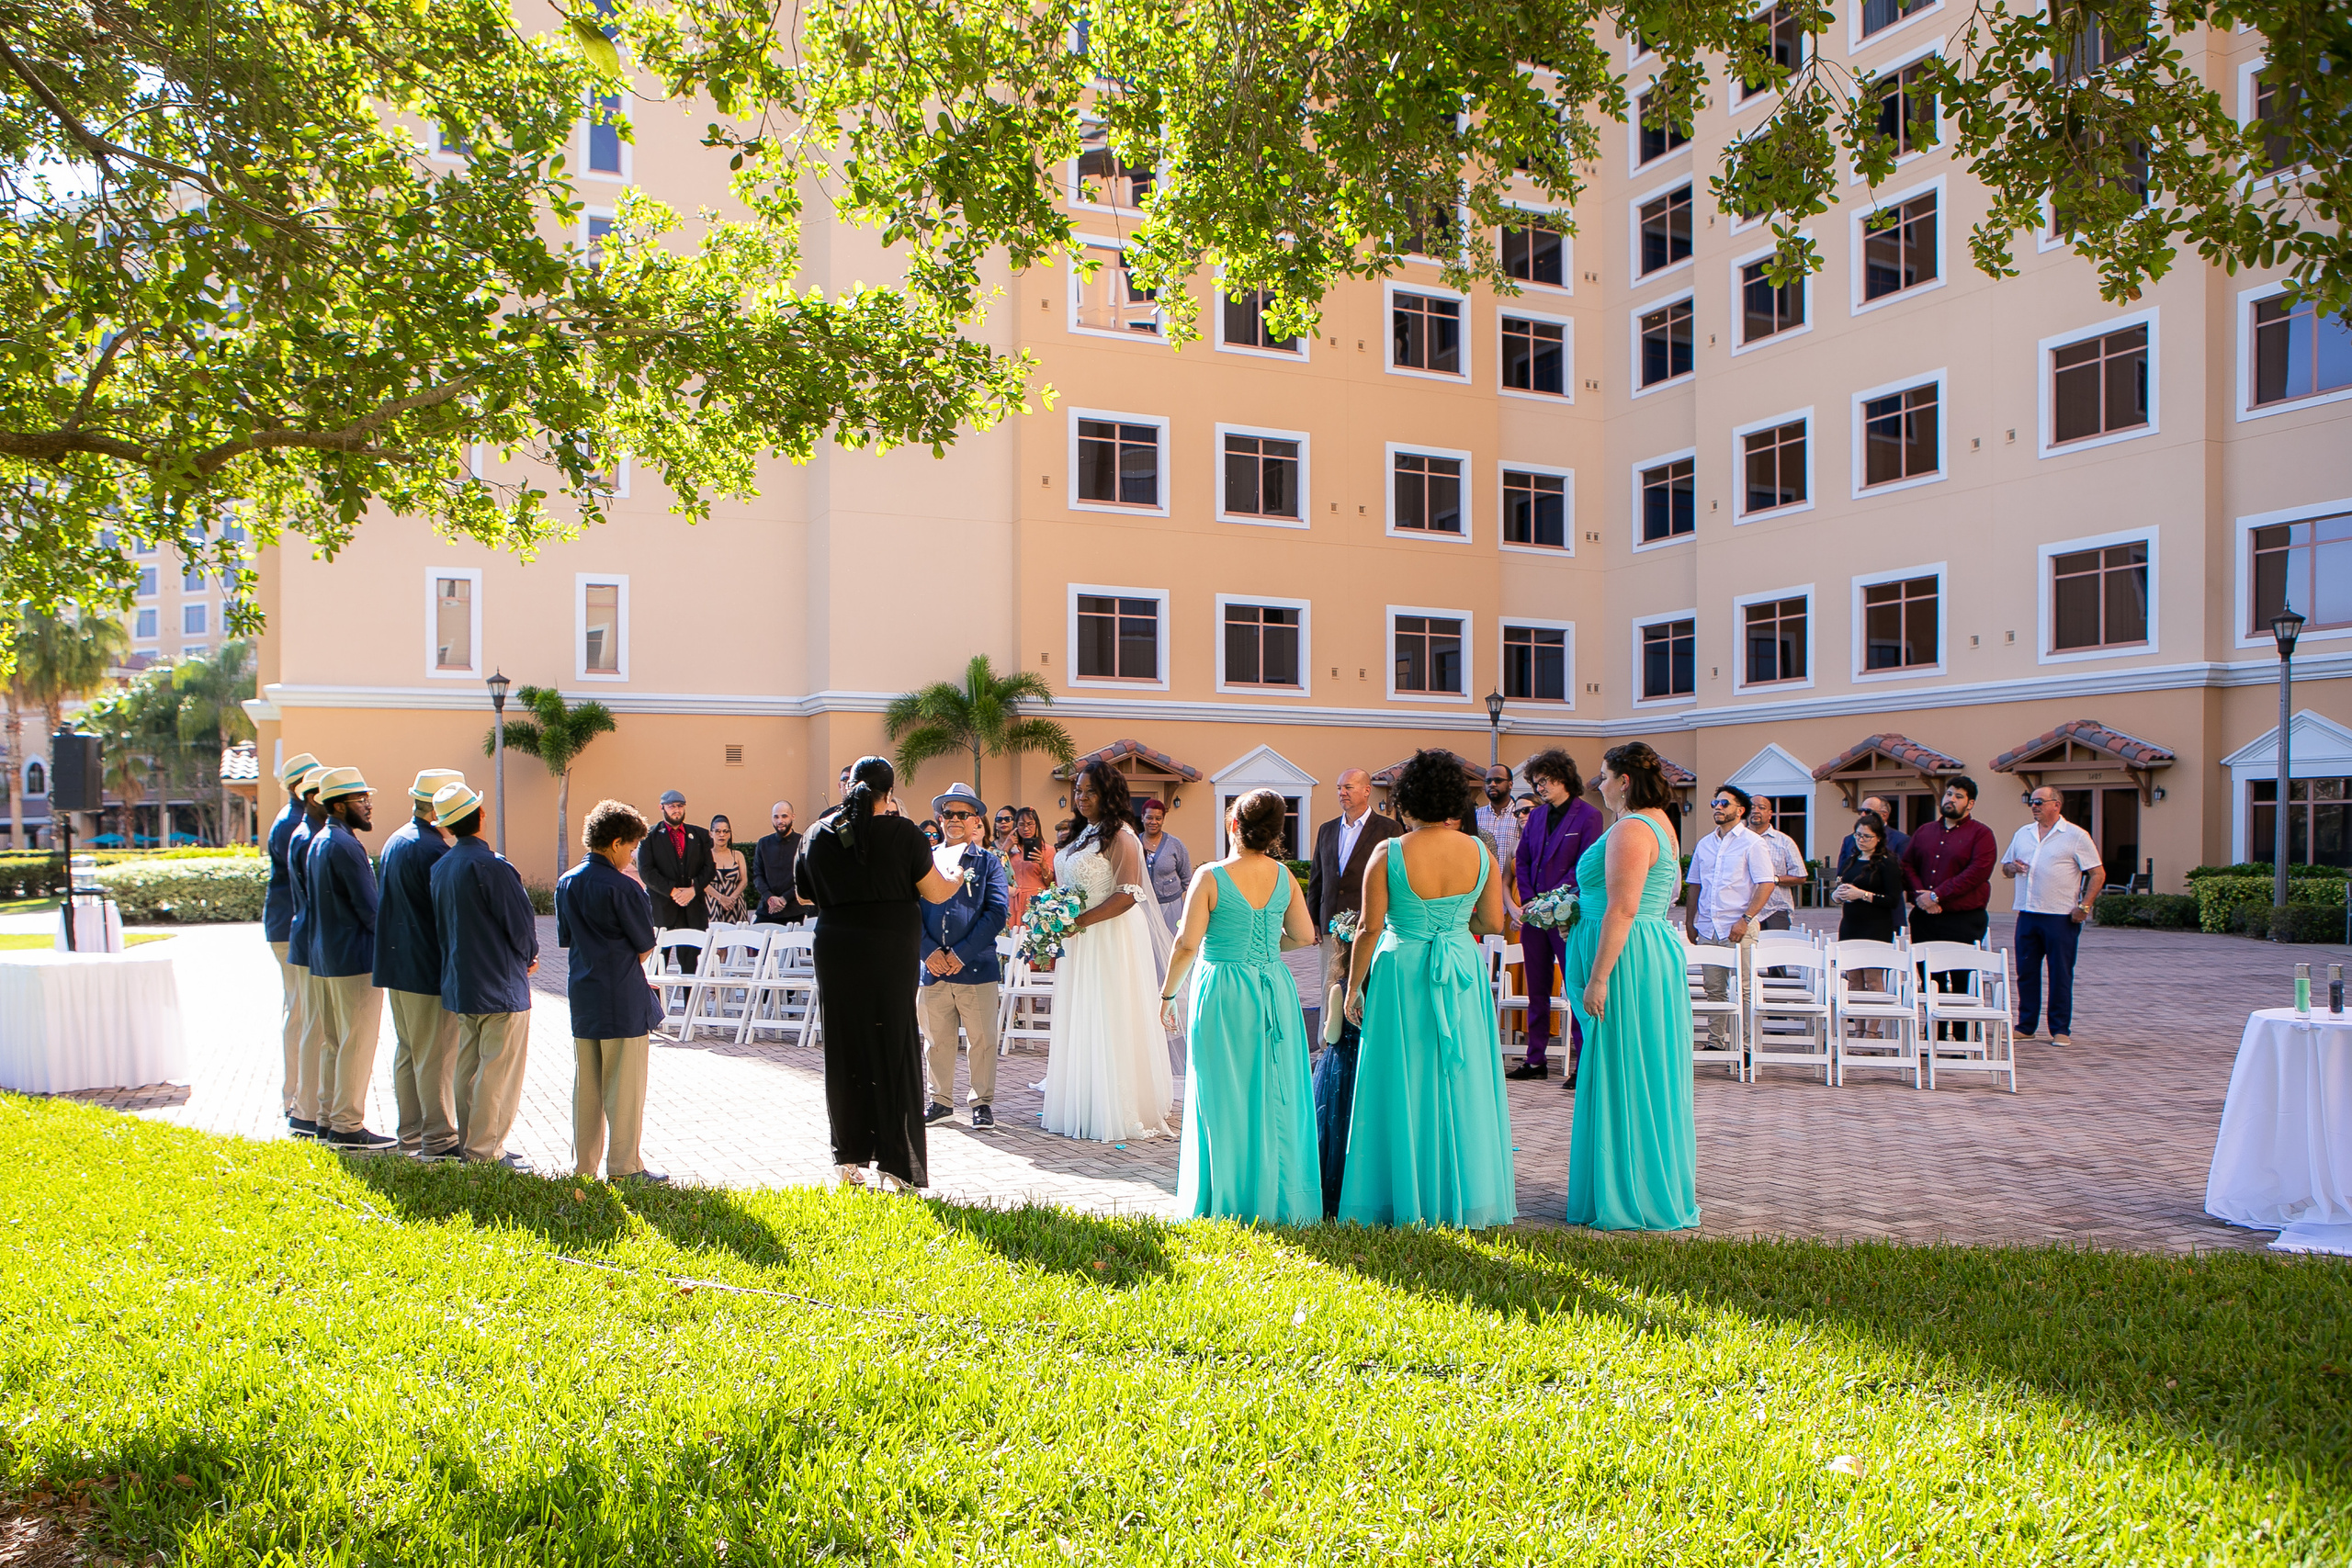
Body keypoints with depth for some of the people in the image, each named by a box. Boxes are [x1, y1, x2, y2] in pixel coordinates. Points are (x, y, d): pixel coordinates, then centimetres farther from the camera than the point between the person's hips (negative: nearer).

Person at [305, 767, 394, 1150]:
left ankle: (328, 1118, 23)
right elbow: (370, 909, -18)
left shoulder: (318, 841, 13)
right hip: (355, 960, -10)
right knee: (357, 1044, -3)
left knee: (333, 1042, 16)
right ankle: (348, 1126, 1)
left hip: (323, 959, 10)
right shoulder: (346, 846, -17)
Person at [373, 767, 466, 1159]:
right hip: (429, 969, -10)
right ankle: (438, 1139, 3)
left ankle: (411, 1136, 24)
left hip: (397, 964, 10)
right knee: (435, 1056, -3)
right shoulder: (434, 849, -19)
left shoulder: (395, 841, 11)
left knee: (408, 1051, 16)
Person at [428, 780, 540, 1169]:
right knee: (498, 1069, -1)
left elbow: (442, 923, 14)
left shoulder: (440, 867, 6)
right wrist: (528, 958, 6)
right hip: (500, 985, -8)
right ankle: (485, 1150, 2)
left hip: (459, 983, 8)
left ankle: (468, 1141, 25)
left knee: (468, 1065, 16)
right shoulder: (490, 866, -20)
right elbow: (521, 924, -16)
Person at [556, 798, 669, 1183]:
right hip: (623, 998, -7)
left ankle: (584, 1164, 21)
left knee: (585, 1084, 14)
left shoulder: (566, 883, 6)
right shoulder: (622, 888, -15)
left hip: (582, 996, 7)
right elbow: (646, 946, -8)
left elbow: (565, 939, 13)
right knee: (624, 1085, 1)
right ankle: (624, 1166, 6)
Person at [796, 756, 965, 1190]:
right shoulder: (902, 833, -9)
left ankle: (849, 1160, 19)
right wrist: (959, 879, 17)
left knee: (844, 1049, 12)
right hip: (890, 954, -3)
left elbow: (805, 896, 15)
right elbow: (936, 893, -4)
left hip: (836, 954, 3)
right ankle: (894, 1165, 6)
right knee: (893, 1050, 5)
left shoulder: (817, 834, 2)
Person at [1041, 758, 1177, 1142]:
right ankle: (1082, 1108, 18)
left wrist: (1080, 921, -20)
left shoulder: (1120, 836, -12)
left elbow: (1127, 896, -19)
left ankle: (1118, 1113, 6)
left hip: (1110, 941, -8)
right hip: (1076, 944, 8)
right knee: (1078, 1023, 10)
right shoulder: (1075, 835, 13)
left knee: (1108, 1023, -3)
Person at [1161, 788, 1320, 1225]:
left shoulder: (1211, 877, -11)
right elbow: (1305, 936, 5)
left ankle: (1230, 1200, 14)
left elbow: (1187, 944, -13)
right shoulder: (1283, 875, 0)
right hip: (1276, 987, 4)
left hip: (1224, 991, -4)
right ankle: (1278, 1200, 20)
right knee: (1276, 1097, 12)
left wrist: (1168, 993, -1)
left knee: (1226, 1099, 7)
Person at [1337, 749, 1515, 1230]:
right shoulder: (1479, 852, -4)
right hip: (1463, 973, 2)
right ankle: (1467, 1199, 19)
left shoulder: (1388, 854, -12)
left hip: (1401, 973, -2)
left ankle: (1406, 1201, 14)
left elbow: (1370, 929, -10)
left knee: (1404, 1087, 7)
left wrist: (1354, 986, 0)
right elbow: (1493, 923, 2)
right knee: (1462, 1082, 11)